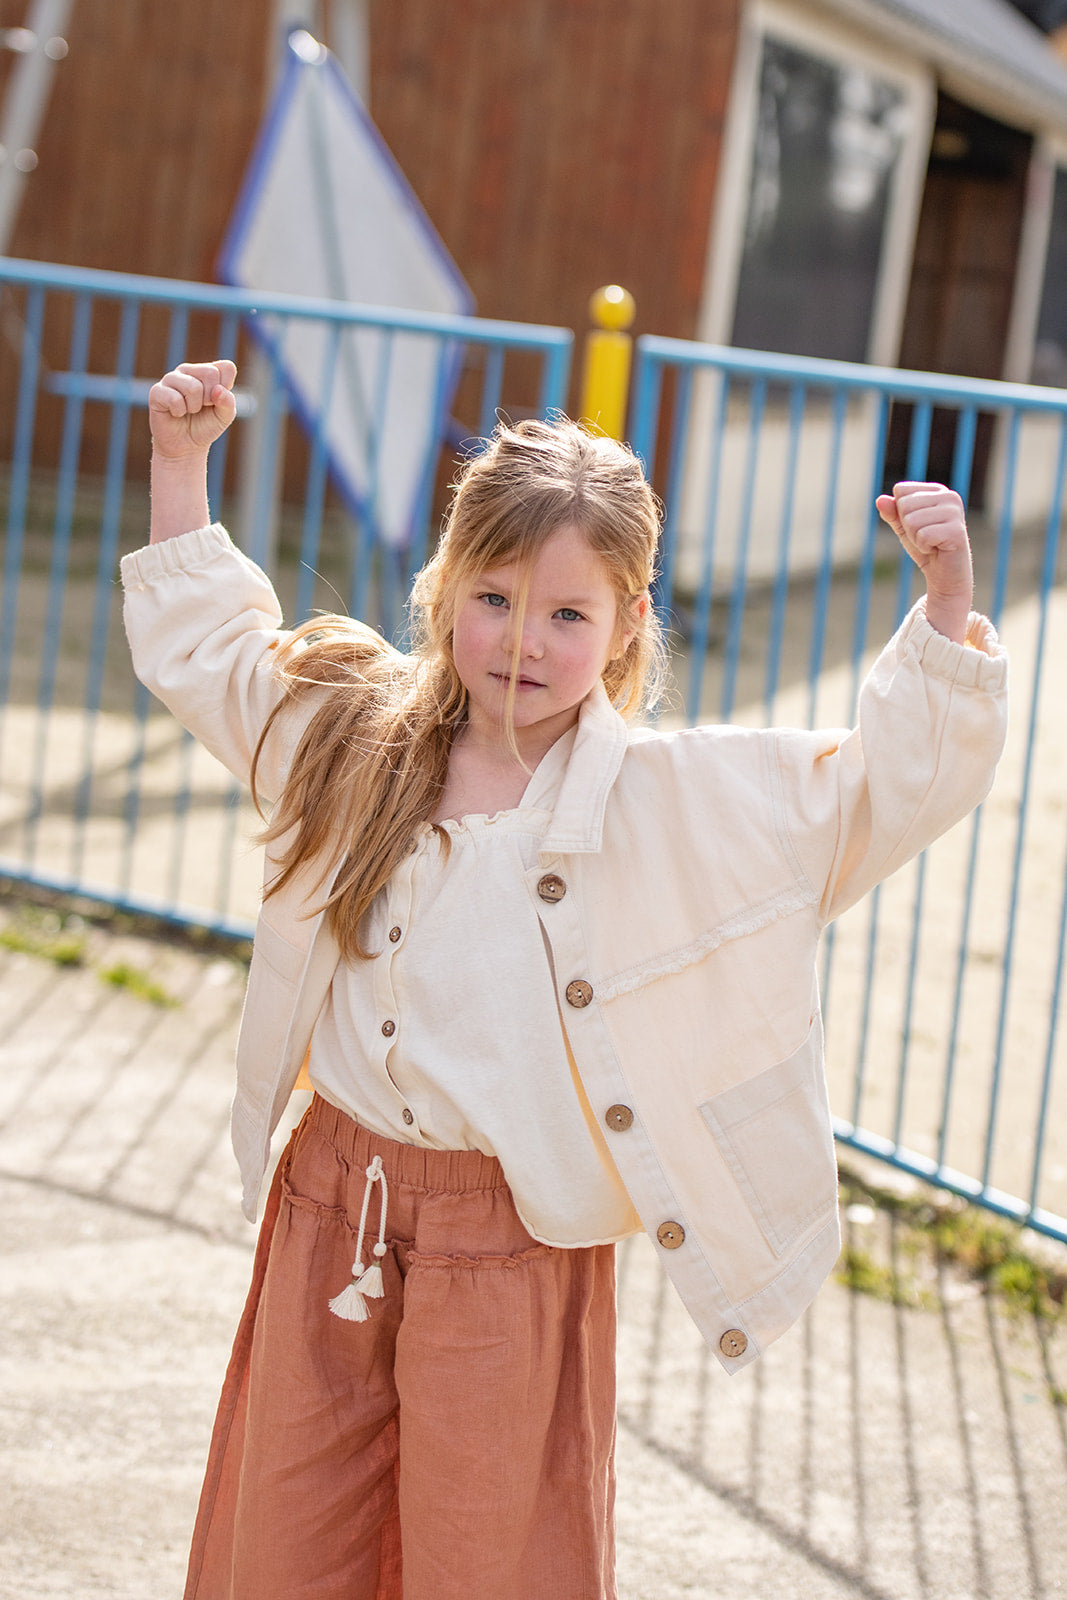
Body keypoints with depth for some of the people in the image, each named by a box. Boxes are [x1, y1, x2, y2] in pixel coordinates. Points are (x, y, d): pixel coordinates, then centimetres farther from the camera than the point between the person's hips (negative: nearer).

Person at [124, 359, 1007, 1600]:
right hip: (332, 1206, 4)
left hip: (515, 1241, -4)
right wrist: (179, 462, 14)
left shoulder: (680, 805, -9)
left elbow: (897, 782, -13)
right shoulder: (359, 734, 3)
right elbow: (200, 644, 19)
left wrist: (947, 602, -25)